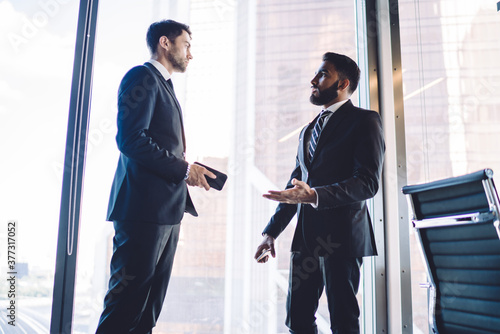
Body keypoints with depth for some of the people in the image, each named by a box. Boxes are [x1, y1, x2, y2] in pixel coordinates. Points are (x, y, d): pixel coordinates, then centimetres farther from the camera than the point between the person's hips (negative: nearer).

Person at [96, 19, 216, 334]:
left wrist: (188, 173, 9)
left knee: (148, 308, 12)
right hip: (144, 206, -10)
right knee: (128, 302, -4)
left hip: (166, 211, 10)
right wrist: (183, 168, -14)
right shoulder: (142, 77, -4)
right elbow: (131, 139, -18)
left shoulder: (164, 85, 25)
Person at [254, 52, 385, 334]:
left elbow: (368, 183, -14)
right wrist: (272, 231, 16)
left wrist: (314, 196, -26)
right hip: (306, 237, 7)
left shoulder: (365, 121, -3)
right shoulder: (309, 130, 21)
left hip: (342, 235, -7)